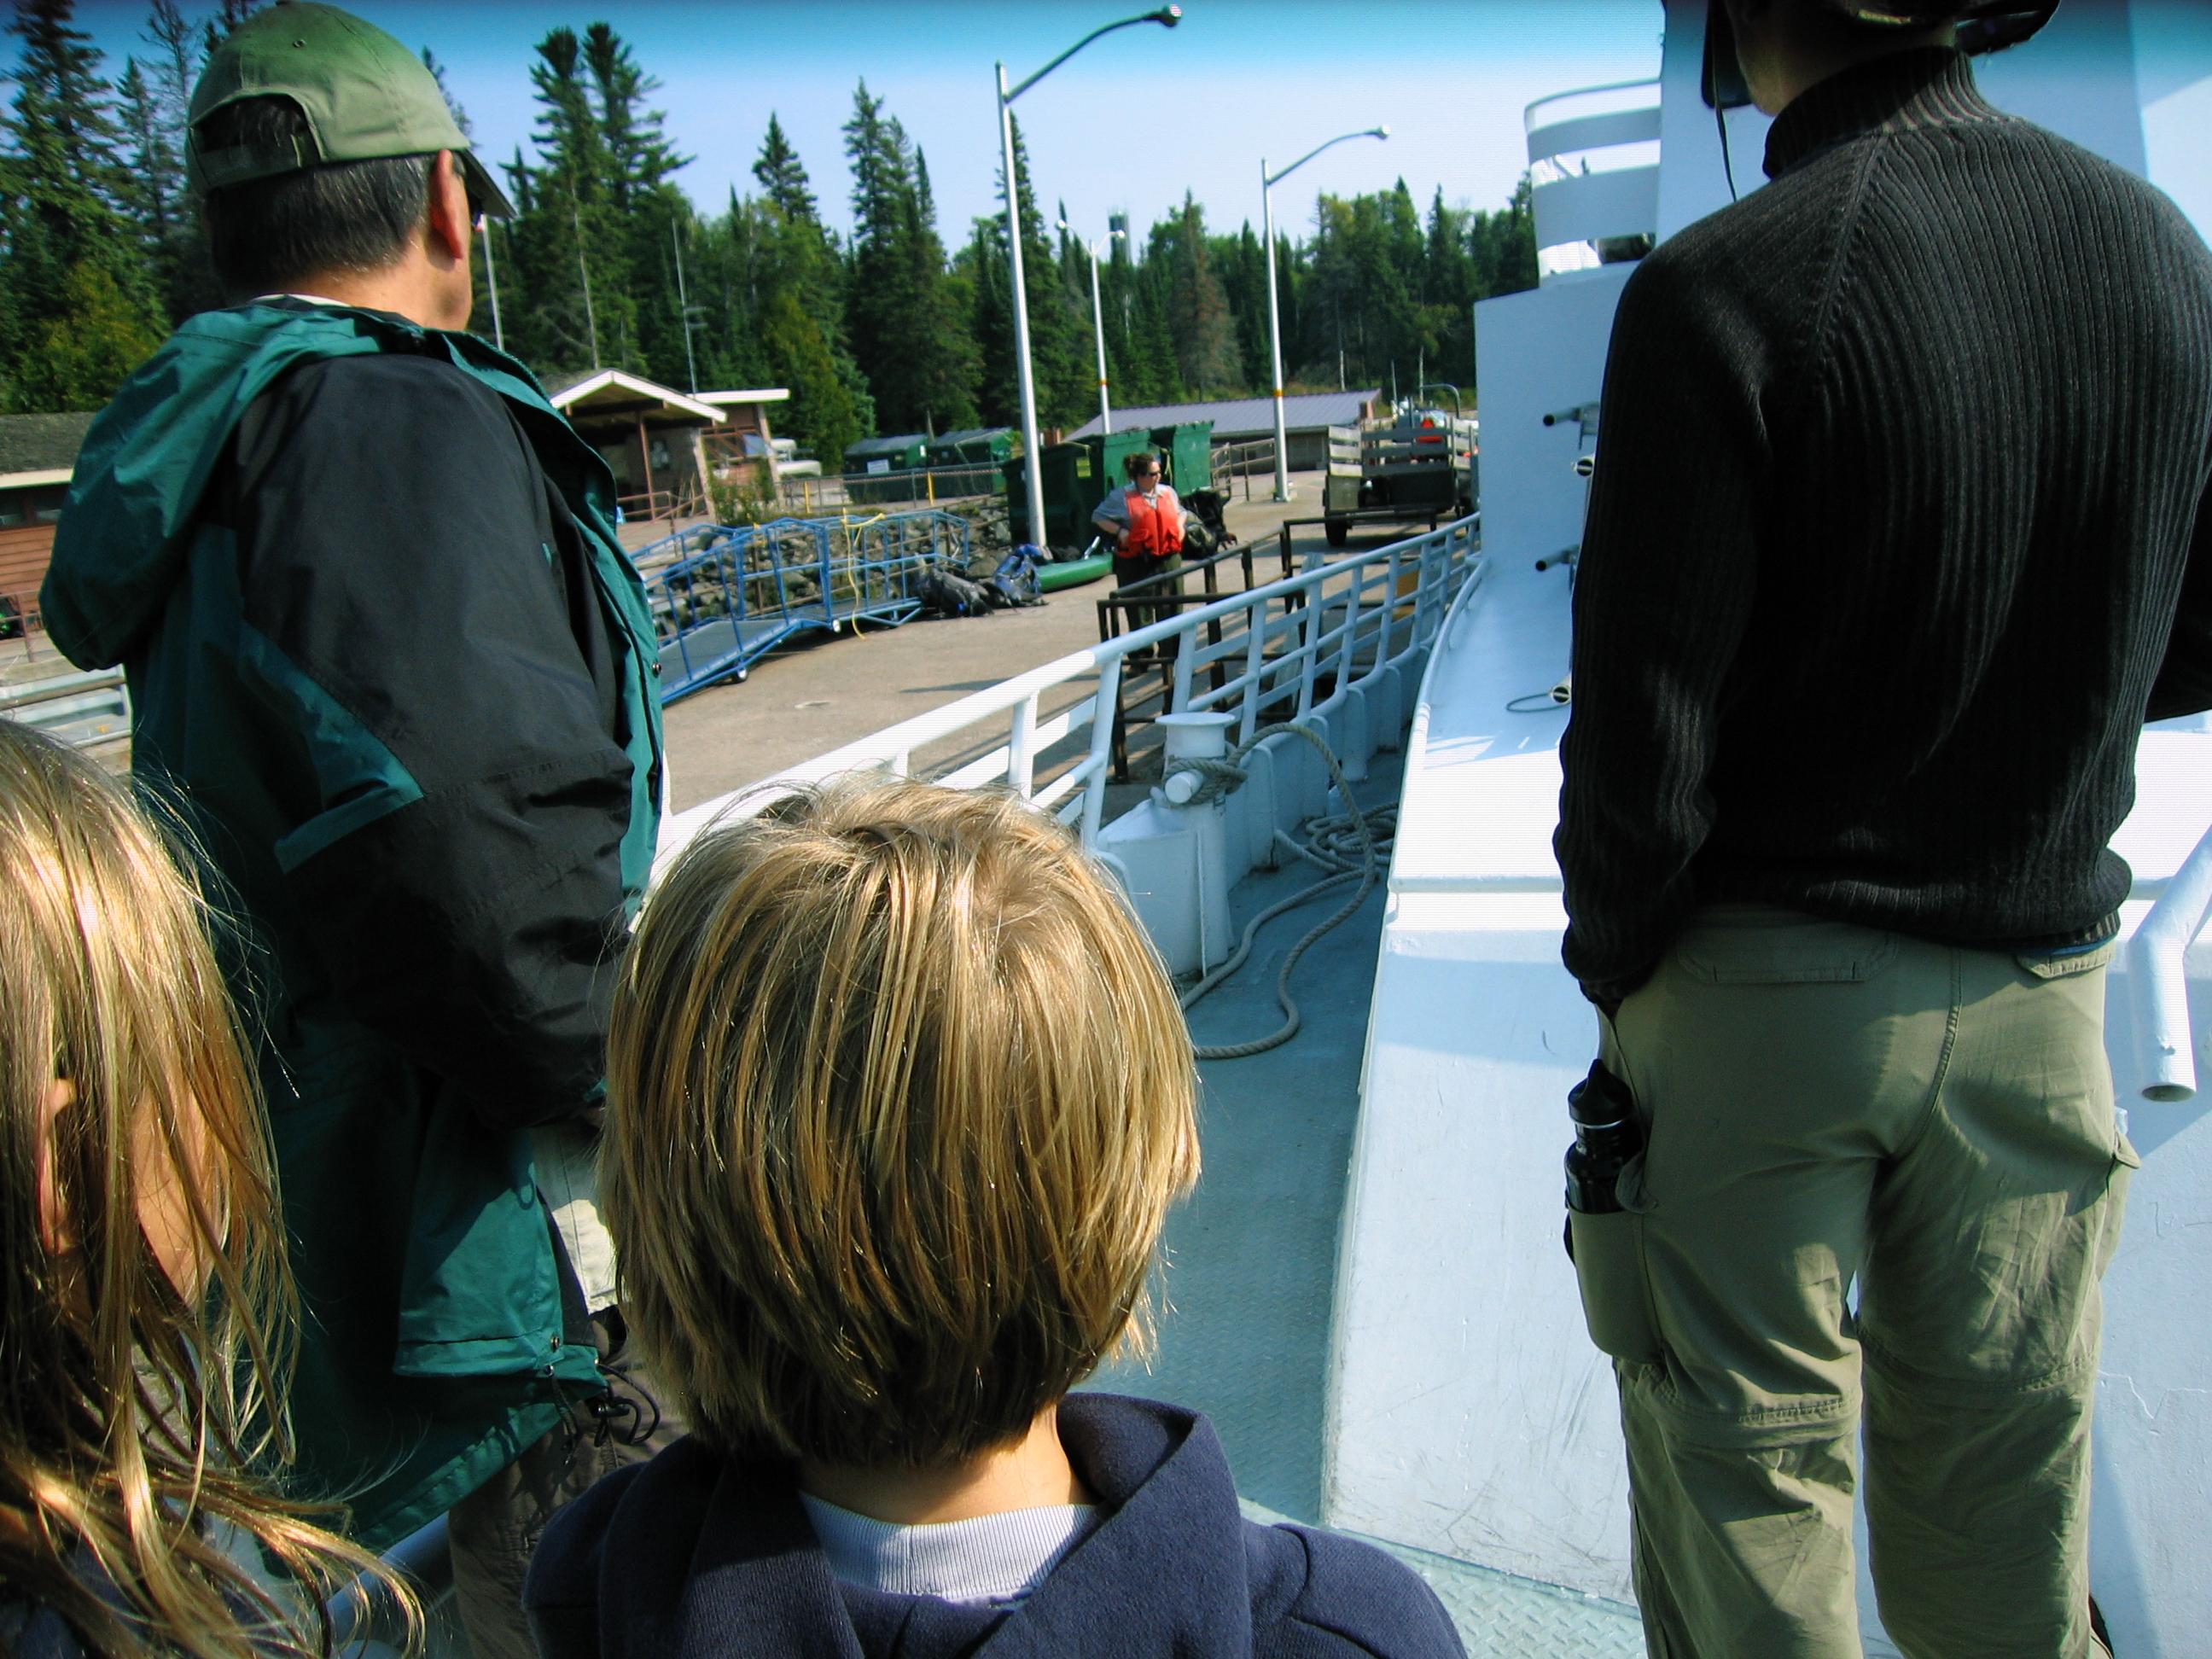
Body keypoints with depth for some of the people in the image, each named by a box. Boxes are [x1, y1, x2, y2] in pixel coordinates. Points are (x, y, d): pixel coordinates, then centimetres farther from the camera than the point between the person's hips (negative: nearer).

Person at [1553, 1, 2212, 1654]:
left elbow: (1643, 736, -17)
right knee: (1999, 1523, 20)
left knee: (1745, 1474, 13)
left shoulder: (1723, 288, -18)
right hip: (2044, 977, 5)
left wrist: (1612, 960, -1)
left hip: (1760, 984, -5)